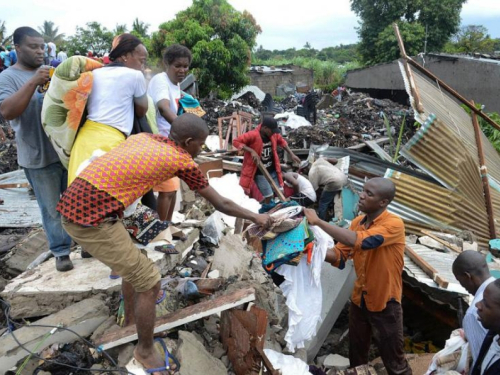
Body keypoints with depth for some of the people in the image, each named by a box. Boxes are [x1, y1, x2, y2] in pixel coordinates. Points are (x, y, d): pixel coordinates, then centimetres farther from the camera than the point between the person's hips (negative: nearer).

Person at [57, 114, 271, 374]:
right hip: (94, 219, -9)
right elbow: (221, 204, 7)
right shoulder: (183, 162, -3)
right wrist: (256, 217, 21)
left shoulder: (142, 137, 15)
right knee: (149, 282, 4)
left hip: (73, 206, 9)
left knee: (132, 263, 28)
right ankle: (145, 350, 25)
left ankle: (131, 317, 50)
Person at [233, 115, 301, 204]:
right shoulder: (253, 135, -24)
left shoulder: (273, 134, -4)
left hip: (273, 171, 6)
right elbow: (236, 142, -22)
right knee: (269, 196, -8)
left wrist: (291, 154, 10)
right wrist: (251, 151, -30)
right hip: (260, 173, -6)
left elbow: (281, 141, 16)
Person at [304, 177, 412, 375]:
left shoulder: (394, 224, -22)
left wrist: (318, 221, -35)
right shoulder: (357, 222, 0)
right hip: (359, 300, 6)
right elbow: (339, 255, -2)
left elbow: (361, 241, -37)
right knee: (356, 355, 23)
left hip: (385, 303, -6)